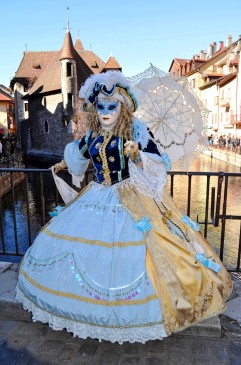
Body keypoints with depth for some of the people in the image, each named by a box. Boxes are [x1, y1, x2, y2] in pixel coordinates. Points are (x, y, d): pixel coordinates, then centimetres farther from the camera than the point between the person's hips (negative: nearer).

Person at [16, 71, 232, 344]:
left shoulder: (136, 131, -7)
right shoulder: (93, 135, 9)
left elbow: (156, 165, -11)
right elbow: (79, 154, 29)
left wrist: (136, 155, -30)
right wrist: (61, 166, 46)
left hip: (131, 201, -6)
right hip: (96, 198, 6)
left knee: (132, 254, -12)